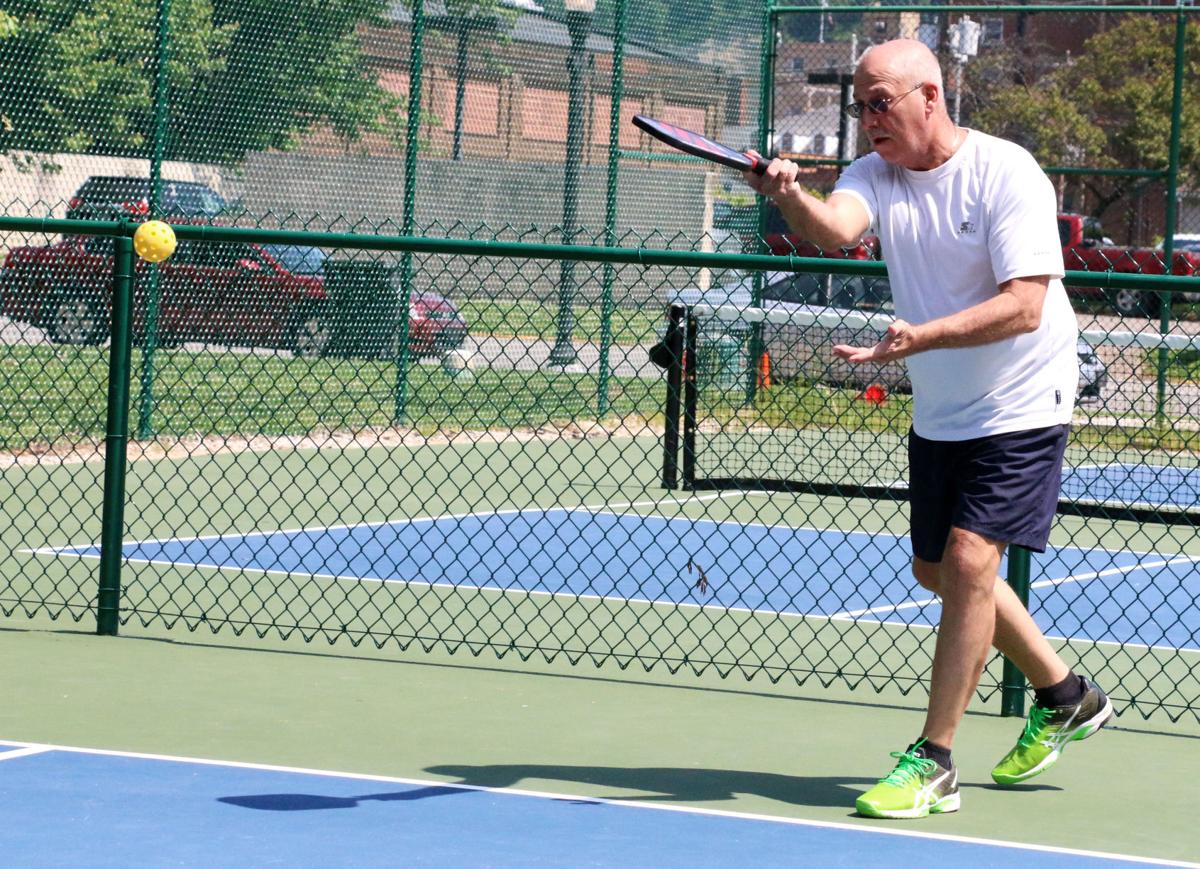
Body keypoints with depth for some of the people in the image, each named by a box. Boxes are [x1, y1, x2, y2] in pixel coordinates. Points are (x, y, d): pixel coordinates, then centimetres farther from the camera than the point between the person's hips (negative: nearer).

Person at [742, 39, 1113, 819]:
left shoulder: (1006, 174, -19)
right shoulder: (877, 175, -3)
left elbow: (1024, 307, -28)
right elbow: (835, 229, -25)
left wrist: (923, 336, -41)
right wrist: (788, 197, -48)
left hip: (1020, 408, -8)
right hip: (939, 415, 8)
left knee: (968, 561, -16)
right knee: (938, 570, 16)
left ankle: (933, 765, -10)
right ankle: (1065, 696, 35)